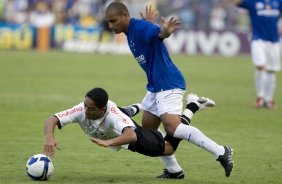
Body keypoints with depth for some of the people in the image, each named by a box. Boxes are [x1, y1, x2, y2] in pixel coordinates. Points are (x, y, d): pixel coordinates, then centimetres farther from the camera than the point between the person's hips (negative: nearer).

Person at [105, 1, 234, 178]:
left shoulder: (140, 27, -19)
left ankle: (221, 152, -20)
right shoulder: (131, 32, 13)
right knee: (148, 130, 12)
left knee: (173, 128, -23)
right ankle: (174, 170, 17)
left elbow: (159, 33, -41)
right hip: (155, 86, 11)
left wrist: (165, 30, -58)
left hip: (168, 84, -11)